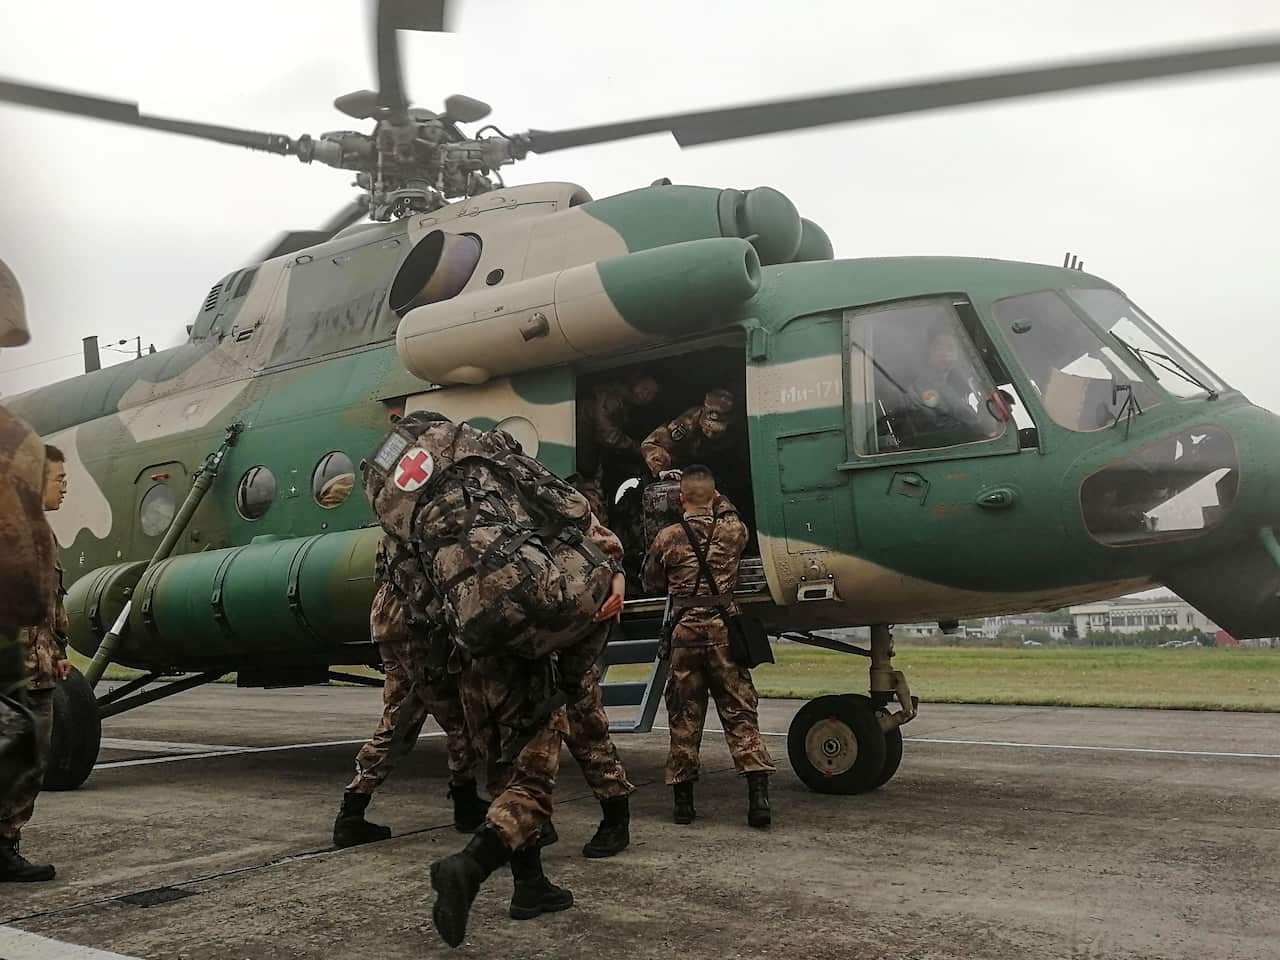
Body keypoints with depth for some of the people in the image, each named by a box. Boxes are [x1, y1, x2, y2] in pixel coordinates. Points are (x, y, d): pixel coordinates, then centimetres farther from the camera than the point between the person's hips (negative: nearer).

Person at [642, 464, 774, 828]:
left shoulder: (667, 538, -1)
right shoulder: (732, 530, 2)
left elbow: (652, 582, 12)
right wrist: (718, 500, 39)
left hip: (684, 632, -1)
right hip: (724, 630, 1)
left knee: (684, 717, 8)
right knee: (740, 713, 3)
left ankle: (683, 798, 13)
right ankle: (758, 794, -7)